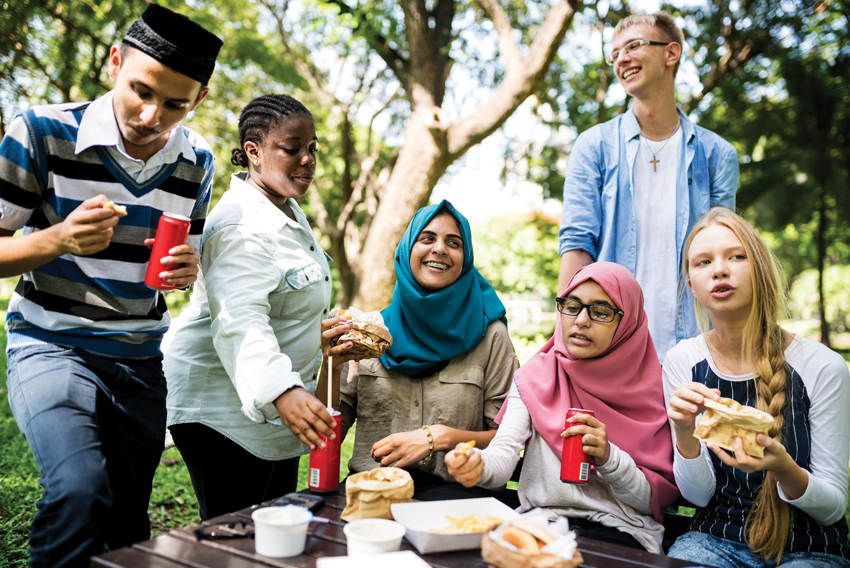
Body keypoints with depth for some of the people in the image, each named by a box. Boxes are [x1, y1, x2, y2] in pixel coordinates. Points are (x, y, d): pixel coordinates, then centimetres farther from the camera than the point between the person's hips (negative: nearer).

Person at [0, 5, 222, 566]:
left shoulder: (197, 163, 0)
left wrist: (187, 270, -10)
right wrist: (58, 240, -26)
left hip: (142, 358, 4)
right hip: (51, 345, -4)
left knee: (129, 521, 12)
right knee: (78, 492, -26)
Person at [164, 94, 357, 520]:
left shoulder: (287, 210, 11)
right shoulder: (242, 225, -22)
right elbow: (238, 321, -36)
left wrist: (317, 333, 25)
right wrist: (282, 392, -48)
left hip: (278, 406, 10)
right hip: (223, 402, -10)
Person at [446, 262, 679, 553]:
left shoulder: (650, 388, 1)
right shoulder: (534, 377, 6)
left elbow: (659, 497, 2)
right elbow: (504, 453, -8)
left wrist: (609, 458, -16)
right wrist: (480, 466, -31)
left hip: (621, 529, -2)